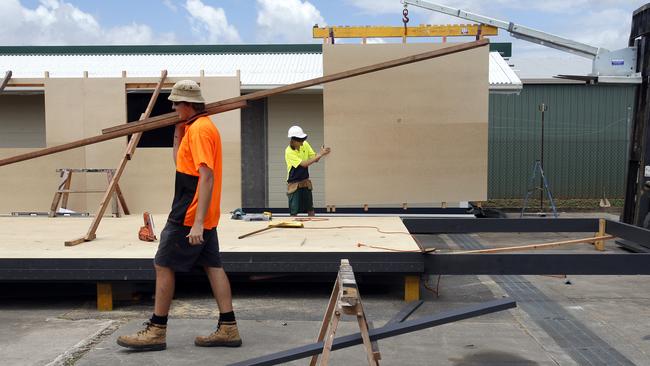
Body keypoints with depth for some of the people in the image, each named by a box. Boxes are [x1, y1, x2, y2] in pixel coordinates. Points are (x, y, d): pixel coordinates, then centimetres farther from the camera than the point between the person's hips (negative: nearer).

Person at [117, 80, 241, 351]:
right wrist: (178, 132, 15)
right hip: (201, 217, 10)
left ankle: (156, 330, 9)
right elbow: (181, 163, 23)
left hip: (189, 217, -10)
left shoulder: (199, 129, -16)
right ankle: (228, 328, 11)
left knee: (164, 266, 0)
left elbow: (207, 177, -24)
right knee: (212, 266, 8)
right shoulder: (196, 127, 16)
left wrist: (197, 222, -28)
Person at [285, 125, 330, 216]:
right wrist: (320, 154, -32)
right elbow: (304, 164, -29)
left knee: (310, 209, 12)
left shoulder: (305, 144, -4)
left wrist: (321, 153, -23)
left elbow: (315, 159, 0)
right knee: (294, 212, -3)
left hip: (306, 182, 6)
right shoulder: (289, 152, -22)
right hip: (294, 184, -6)